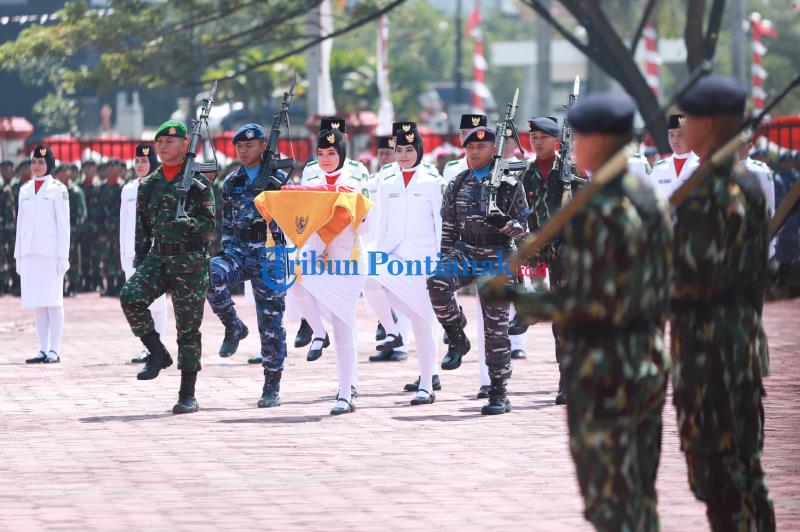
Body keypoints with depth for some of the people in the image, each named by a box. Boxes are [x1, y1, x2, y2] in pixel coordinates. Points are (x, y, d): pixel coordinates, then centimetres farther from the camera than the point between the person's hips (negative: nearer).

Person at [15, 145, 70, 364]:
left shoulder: (57, 189, -1)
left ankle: (54, 350, -4)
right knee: (37, 304, 5)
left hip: (50, 253, -5)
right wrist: (18, 255, 12)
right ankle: (43, 349, 8)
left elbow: (63, 224, -3)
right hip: (30, 253, 5)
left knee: (53, 301, -5)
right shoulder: (25, 190, 14)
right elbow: (21, 223, 16)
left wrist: (63, 256, -8)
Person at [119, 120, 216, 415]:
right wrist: (139, 265, 12)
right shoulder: (149, 185, 13)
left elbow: (208, 223, -7)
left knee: (188, 327, -2)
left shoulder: (198, 183, -1)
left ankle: (188, 394, 5)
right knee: (131, 296, -24)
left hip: (191, 261, -4)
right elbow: (142, 228, 16)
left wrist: (183, 223, -25)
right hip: (157, 257, 4)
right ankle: (157, 353, -6)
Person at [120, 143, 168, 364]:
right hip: (133, 253, 5)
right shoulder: (128, 190, 13)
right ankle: (145, 349, 6)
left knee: (156, 301, -4)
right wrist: (123, 254, 11)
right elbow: (124, 224, 16)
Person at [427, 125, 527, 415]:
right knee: (437, 283, -31)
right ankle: (457, 339, -8)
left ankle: (499, 394, 7)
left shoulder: (509, 185, 1)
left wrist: (515, 226, -18)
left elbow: (523, 221, 5)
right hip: (465, 251, 2)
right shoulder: (456, 186, 9)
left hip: (497, 258, -2)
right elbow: (448, 229, 14)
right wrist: (445, 262, 11)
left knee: (496, 329, 0)